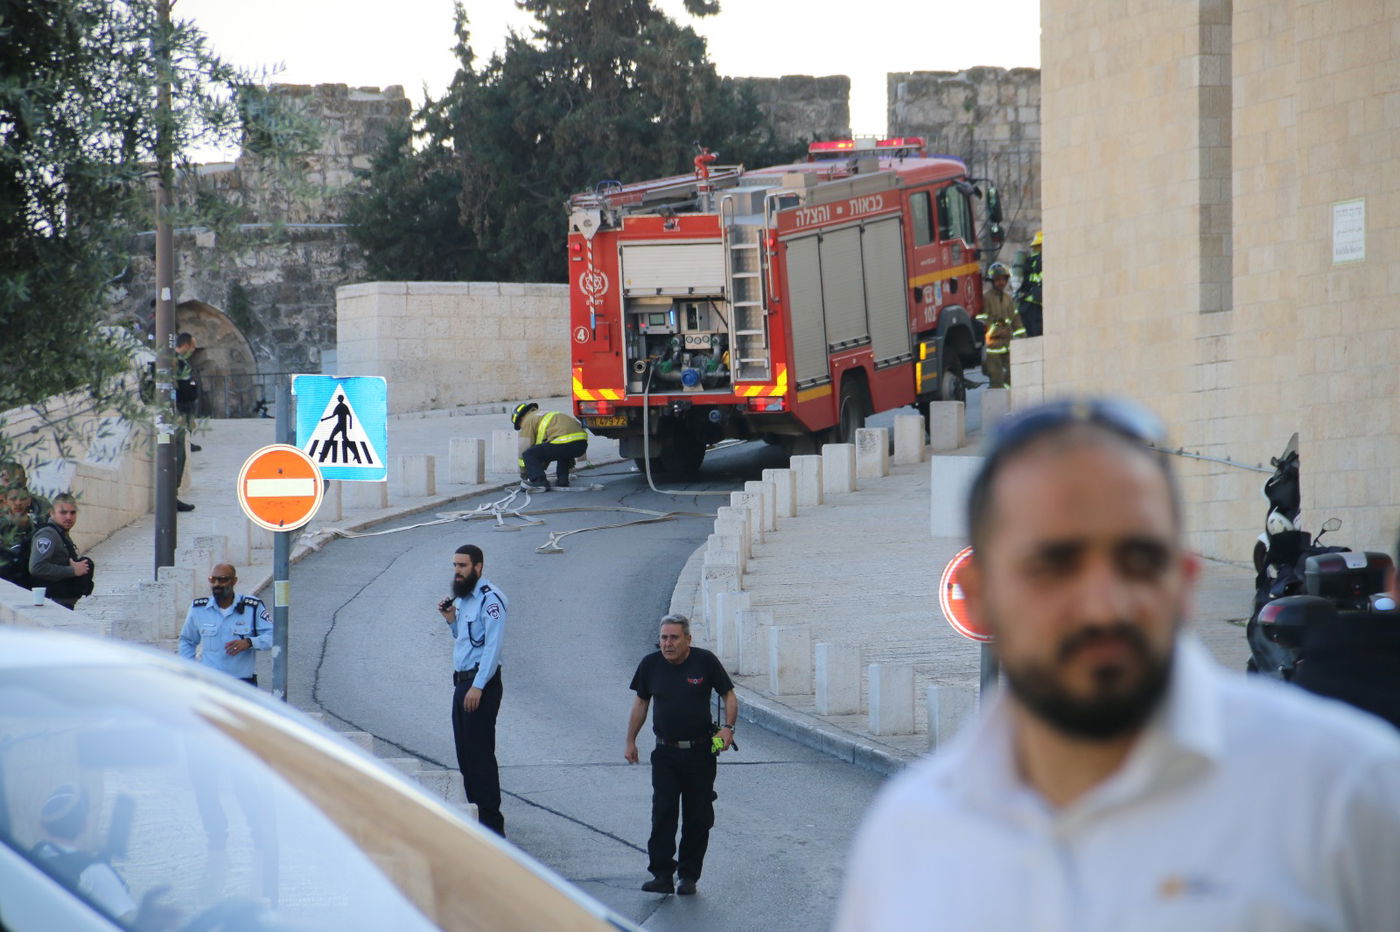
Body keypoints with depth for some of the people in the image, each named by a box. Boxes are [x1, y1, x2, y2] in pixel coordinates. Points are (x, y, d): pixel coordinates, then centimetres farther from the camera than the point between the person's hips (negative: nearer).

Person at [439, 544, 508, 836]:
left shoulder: (490, 599, -13)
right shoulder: (462, 598, 16)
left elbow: (492, 645, -19)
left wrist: (478, 686, -23)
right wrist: (450, 619, 8)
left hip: (482, 684, -10)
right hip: (462, 681, 10)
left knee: (480, 754, -10)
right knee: (465, 754, 12)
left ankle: (491, 821, -10)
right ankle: (475, 815, 19)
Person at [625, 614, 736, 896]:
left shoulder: (705, 662, -6)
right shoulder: (651, 665, 1)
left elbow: (729, 696, 3)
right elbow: (640, 703, 13)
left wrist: (728, 727, -13)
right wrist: (630, 742, 11)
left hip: (700, 753, -1)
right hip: (665, 753, 1)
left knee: (697, 817, 3)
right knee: (663, 814, -10)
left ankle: (689, 875, 13)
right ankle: (662, 875, -10)